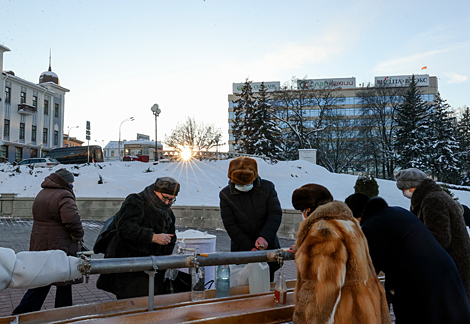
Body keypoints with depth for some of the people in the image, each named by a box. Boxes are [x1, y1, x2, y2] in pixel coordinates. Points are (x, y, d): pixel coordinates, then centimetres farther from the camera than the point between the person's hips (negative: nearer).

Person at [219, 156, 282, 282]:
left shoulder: (267, 187, -4)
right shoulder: (225, 195, -6)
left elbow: (276, 214, -6)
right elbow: (231, 226, -7)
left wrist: (265, 237, -22)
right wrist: (250, 248, -14)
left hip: (268, 247, 1)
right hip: (241, 252, -1)